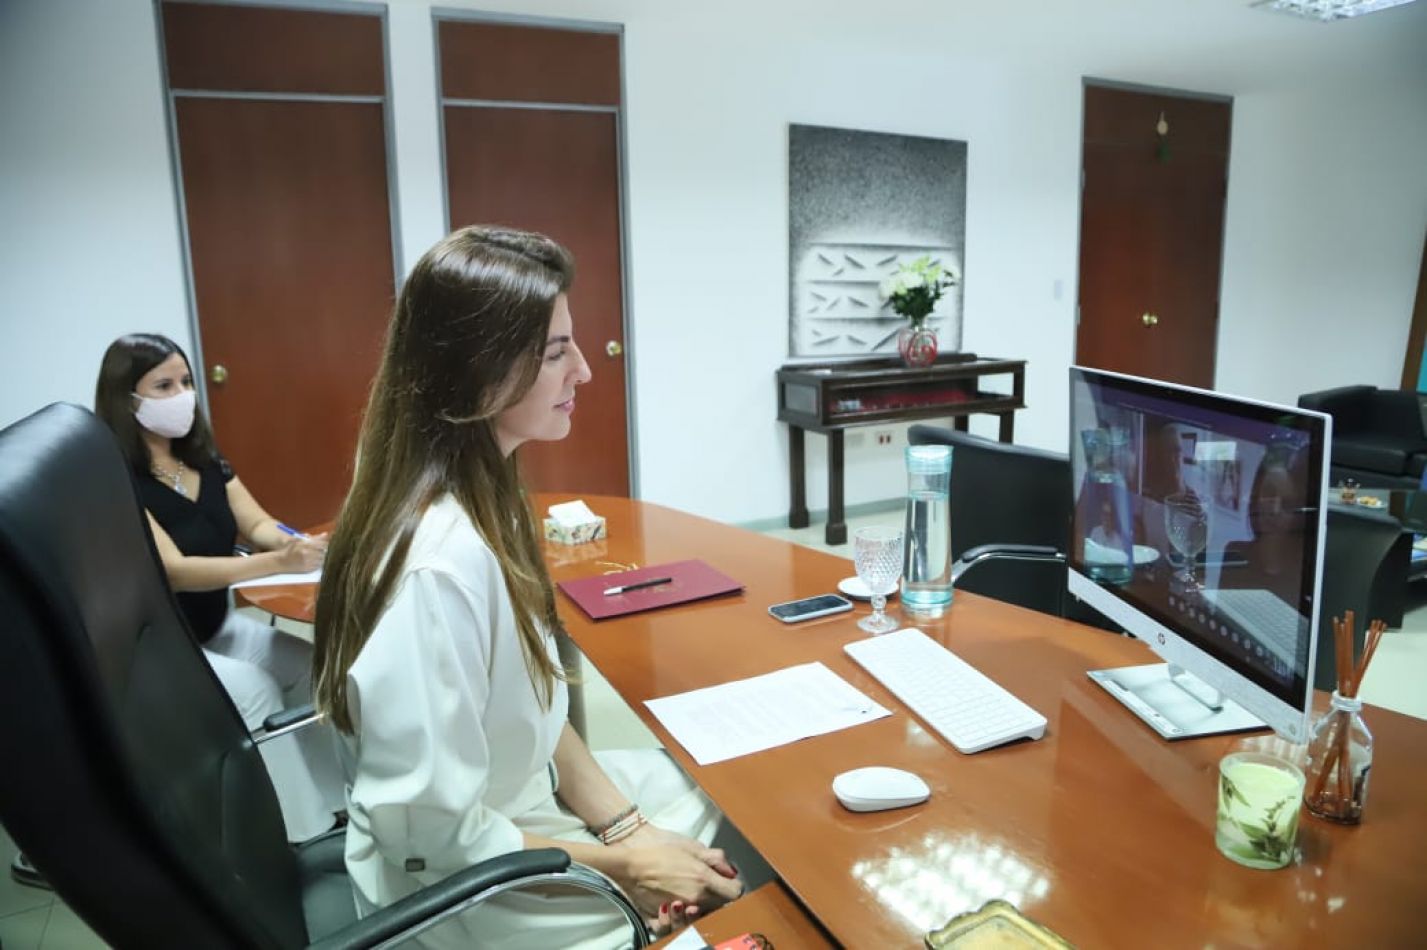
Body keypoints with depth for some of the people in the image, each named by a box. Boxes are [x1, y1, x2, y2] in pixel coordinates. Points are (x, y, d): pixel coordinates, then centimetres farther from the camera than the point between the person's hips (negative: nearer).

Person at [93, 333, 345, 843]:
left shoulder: (204, 460, 5)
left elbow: (257, 524, 3)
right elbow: (173, 570, -27)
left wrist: (295, 542, -22)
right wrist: (277, 562, -37)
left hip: (215, 628, 7)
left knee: (308, 663, -15)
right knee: (253, 688, -27)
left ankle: (331, 799, -8)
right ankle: (293, 828, -15)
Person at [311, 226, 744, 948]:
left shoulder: (477, 496, -4)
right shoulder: (442, 564, -33)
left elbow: (531, 706, 2)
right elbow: (438, 838, -26)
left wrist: (622, 824, -5)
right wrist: (623, 863, -15)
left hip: (515, 799, 7)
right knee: (751, 885, 5)